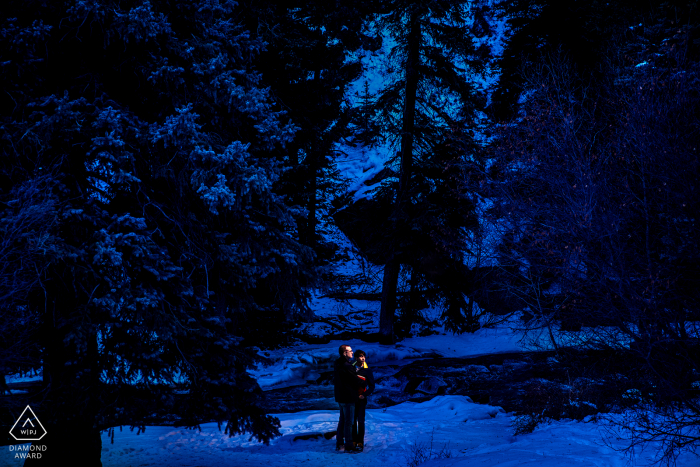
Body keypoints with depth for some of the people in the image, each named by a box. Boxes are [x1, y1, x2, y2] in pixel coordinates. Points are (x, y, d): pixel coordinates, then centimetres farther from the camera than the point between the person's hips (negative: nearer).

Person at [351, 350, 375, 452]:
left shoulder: (367, 370, 0)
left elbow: (372, 386, 2)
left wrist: (364, 395, -10)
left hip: (361, 398, -3)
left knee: (360, 421, -3)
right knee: (352, 421, 6)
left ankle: (360, 443, 1)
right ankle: (353, 441, 12)